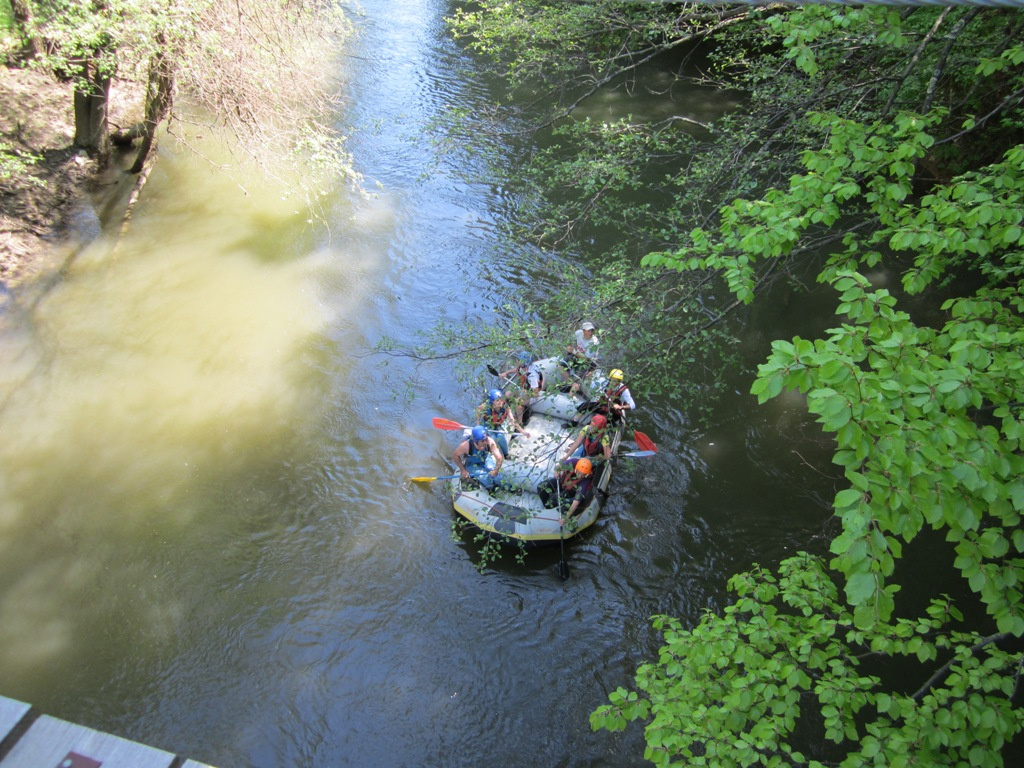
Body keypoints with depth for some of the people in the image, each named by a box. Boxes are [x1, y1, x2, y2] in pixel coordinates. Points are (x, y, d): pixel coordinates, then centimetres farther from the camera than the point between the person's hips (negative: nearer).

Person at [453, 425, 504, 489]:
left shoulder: (490, 442, -30)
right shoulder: (466, 445, -33)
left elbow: (499, 458, -31)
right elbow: (455, 456, -16)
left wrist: (496, 470, -47)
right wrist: (463, 470, -18)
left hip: (486, 460, 2)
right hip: (471, 465, -2)